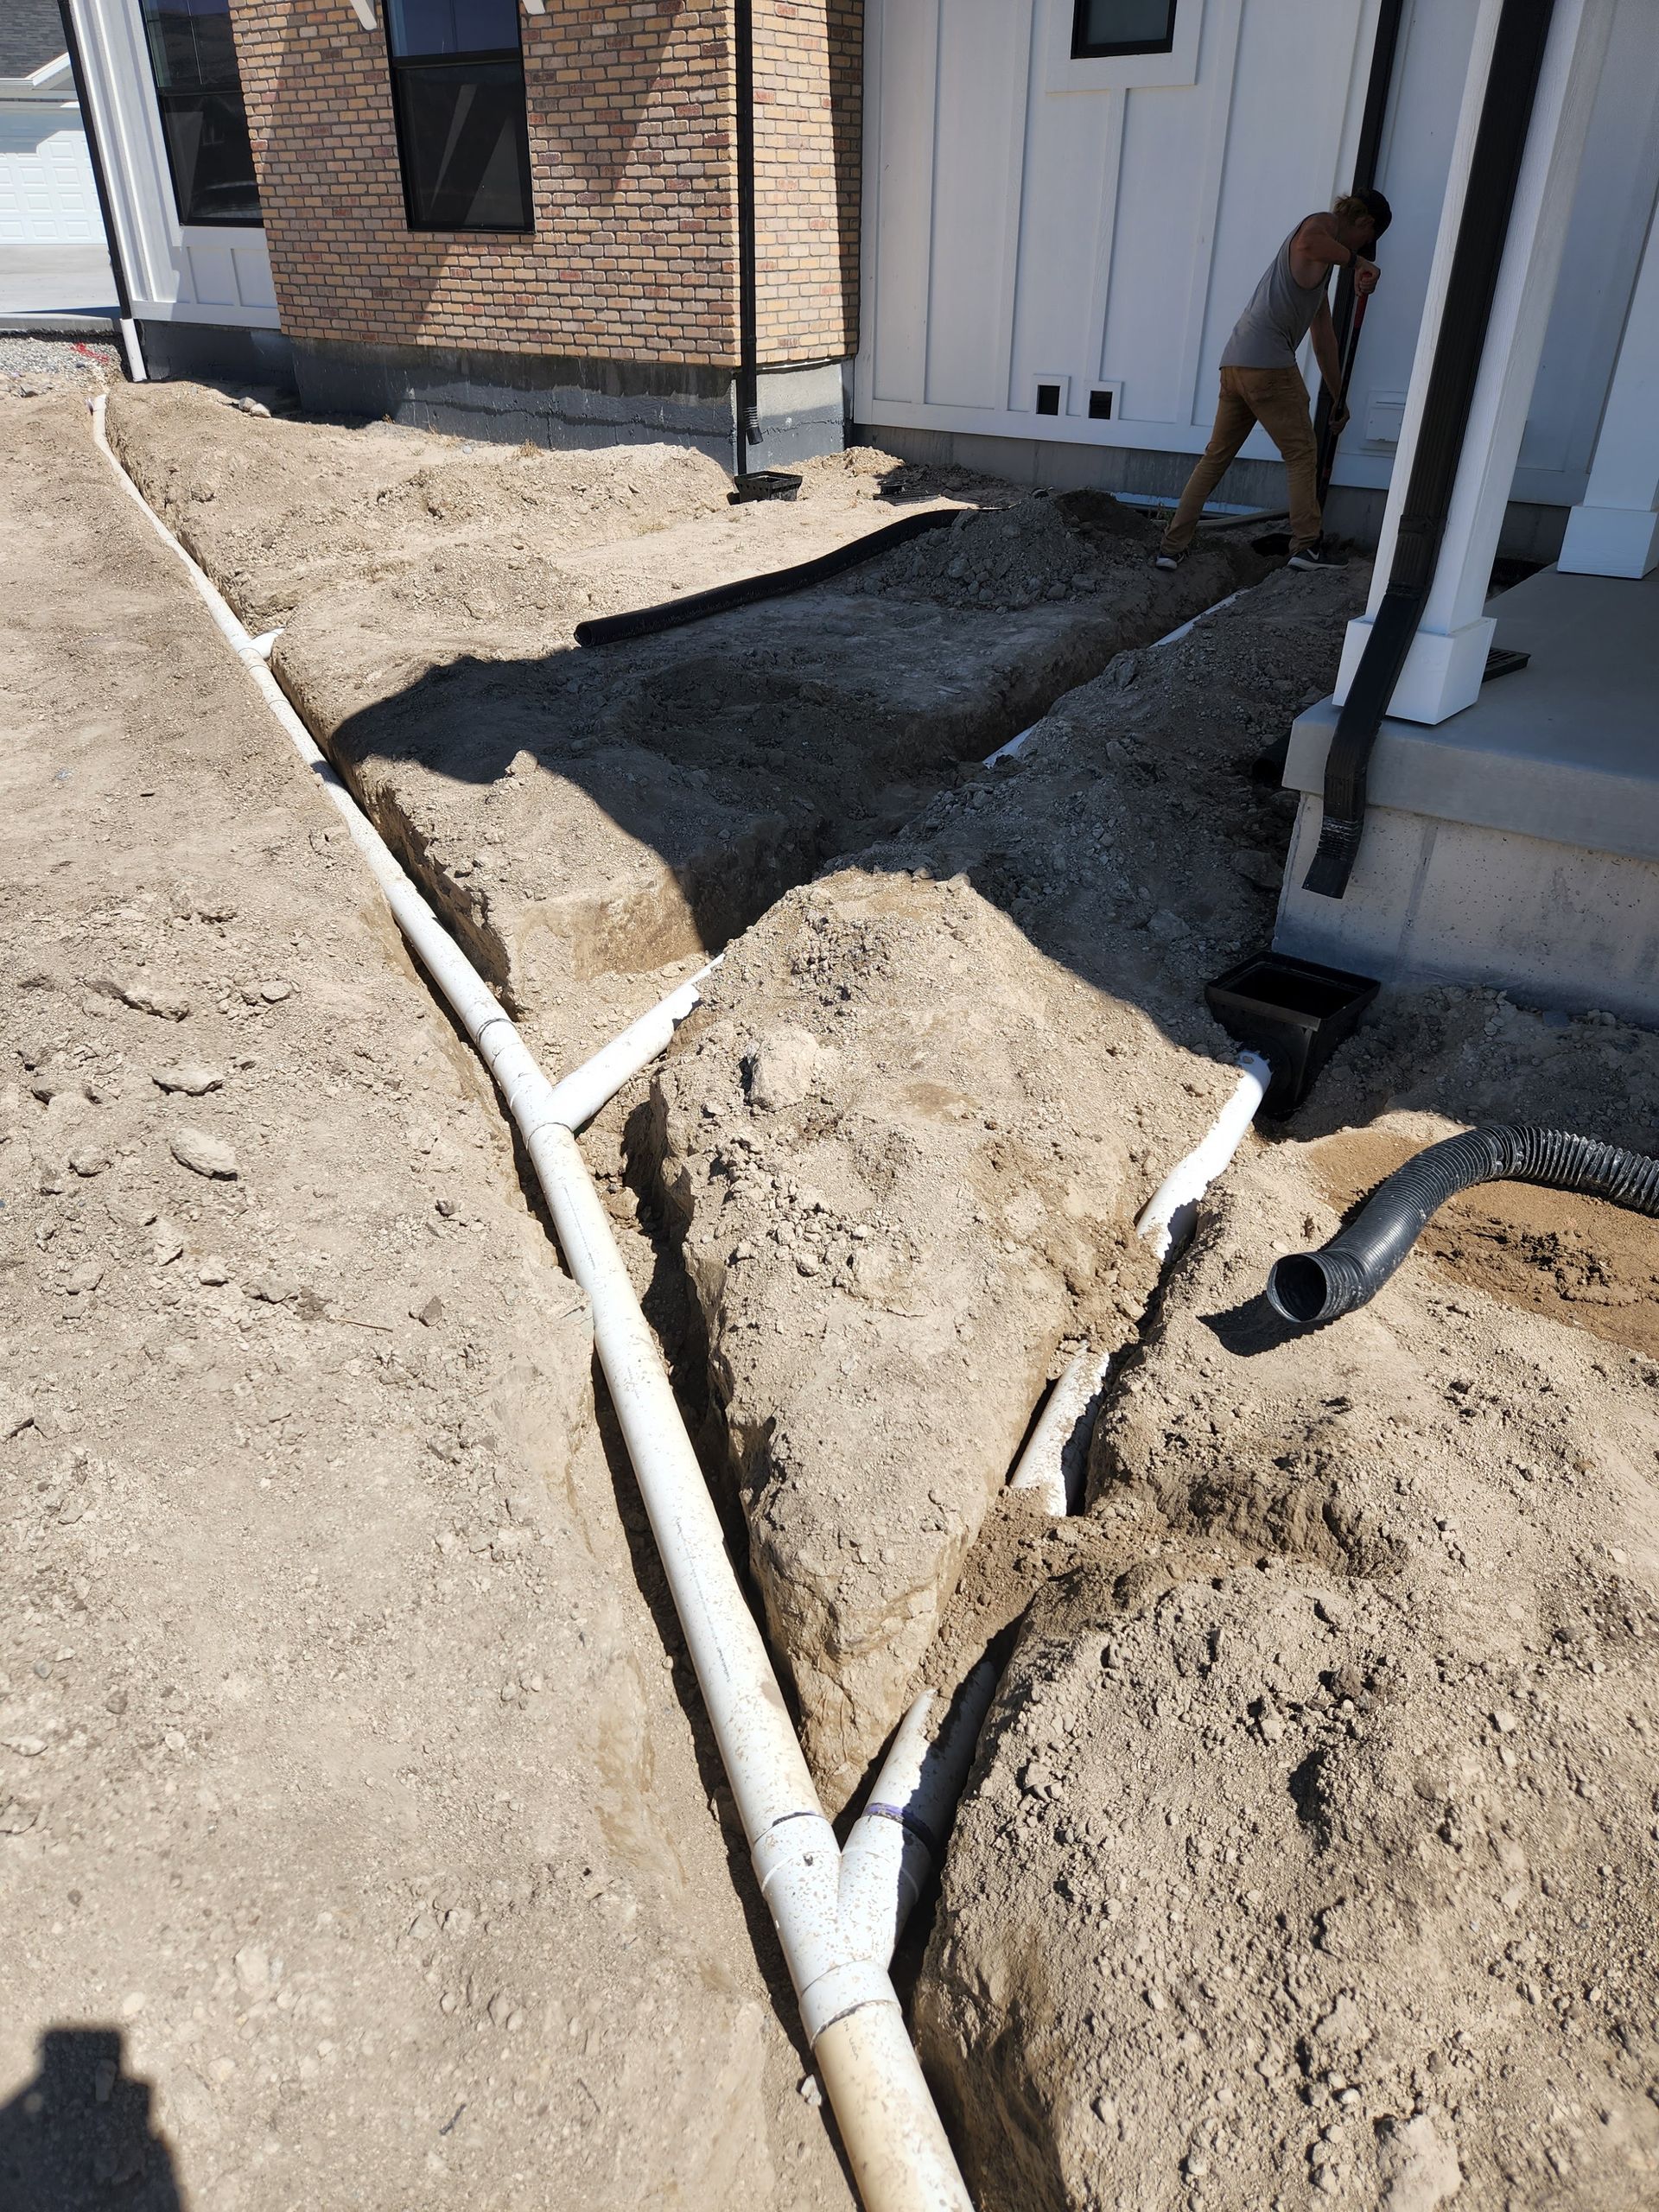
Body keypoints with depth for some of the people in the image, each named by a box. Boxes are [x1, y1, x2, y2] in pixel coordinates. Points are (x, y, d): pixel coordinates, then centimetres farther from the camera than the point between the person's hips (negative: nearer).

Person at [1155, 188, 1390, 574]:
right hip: (1267, 361, -9)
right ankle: (1307, 545, 2)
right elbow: (1306, 243, -25)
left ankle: (1171, 546, 8)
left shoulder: (1326, 256, 31)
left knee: (1216, 456, 11)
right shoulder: (1321, 225, 3)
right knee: (1301, 454, -1)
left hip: (1235, 362, 9)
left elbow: (1323, 335, 34)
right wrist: (1354, 260, -13)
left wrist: (1339, 397, 35)